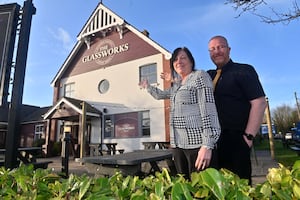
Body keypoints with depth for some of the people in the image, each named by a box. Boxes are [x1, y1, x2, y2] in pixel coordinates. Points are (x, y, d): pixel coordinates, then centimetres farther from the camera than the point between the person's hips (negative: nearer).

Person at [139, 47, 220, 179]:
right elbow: (160, 94, 38)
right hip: (178, 144, 7)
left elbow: (208, 109, -14)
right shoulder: (176, 85, 18)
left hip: (197, 143, -7)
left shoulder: (200, 76, -3)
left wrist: (207, 145, -21)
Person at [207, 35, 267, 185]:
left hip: (236, 139, -5)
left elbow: (259, 103, -11)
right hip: (216, 139, 6)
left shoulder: (244, 70, -3)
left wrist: (248, 137, -15)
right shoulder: (209, 76, 13)